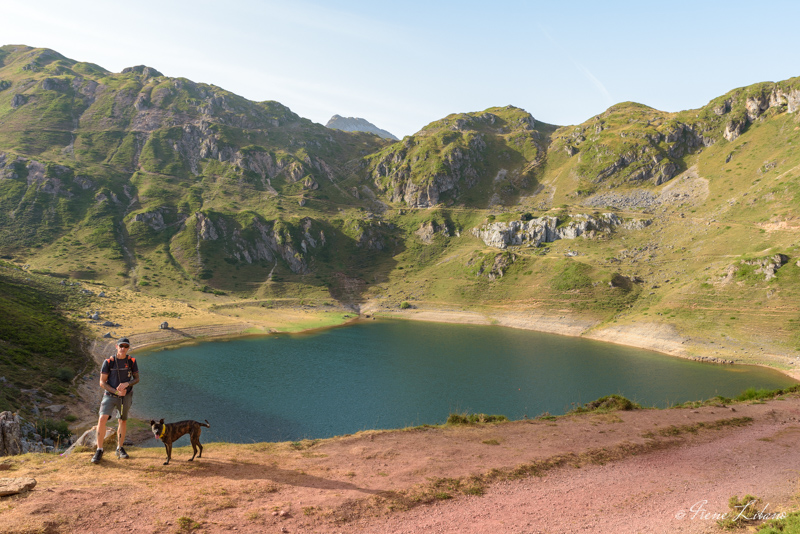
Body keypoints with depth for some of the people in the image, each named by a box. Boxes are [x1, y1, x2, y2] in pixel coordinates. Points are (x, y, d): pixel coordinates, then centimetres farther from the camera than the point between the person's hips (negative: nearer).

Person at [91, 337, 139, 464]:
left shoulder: (131, 361, -4)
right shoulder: (108, 362, -11)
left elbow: (137, 378, 4)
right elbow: (102, 383, -8)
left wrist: (127, 384, -17)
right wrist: (116, 392, -18)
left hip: (125, 396, 3)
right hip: (110, 395, -2)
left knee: (123, 421, 13)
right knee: (102, 419, -19)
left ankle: (120, 449, 30)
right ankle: (99, 450, -7)